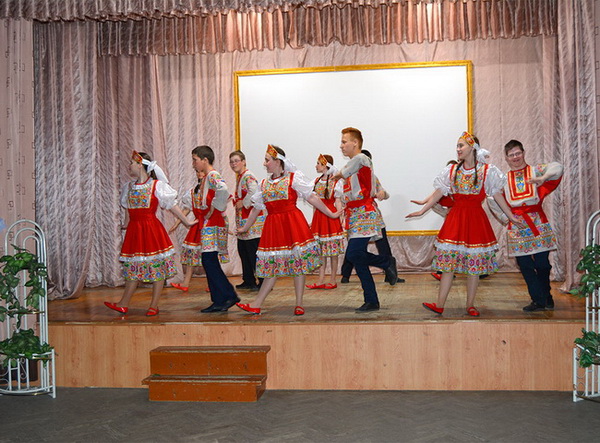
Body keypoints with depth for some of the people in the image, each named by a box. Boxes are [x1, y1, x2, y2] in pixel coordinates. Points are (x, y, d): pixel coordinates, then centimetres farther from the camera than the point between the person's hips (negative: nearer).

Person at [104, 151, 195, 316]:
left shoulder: (157, 185, -6)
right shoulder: (130, 187, 11)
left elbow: (172, 206, -2)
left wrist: (186, 222, 1)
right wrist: (127, 224, 31)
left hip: (152, 229, -5)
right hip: (134, 231, 5)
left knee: (157, 268, 1)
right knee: (132, 267, 9)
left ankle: (154, 306, 9)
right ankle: (123, 304, 14)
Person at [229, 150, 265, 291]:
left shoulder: (248, 176, -13)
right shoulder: (238, 177, 16)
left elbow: (254, 192, -31)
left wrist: (243, 203, -20)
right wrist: (235, 201, 9)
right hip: (242, 219, 10)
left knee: (254, 252, -8)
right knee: (243, 250, 15)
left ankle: (263, 282, -1)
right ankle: (248, 281, 25)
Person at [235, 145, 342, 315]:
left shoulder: (294, 178, 0)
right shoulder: (264, 184, 14)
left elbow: (312, 197, 0)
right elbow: (256, 208, 21)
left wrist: (331, 214, 0)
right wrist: (244, 228, 25)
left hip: (293, 222, -4)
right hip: (273, 225, 4)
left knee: (298, 262, -1)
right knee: (272, 265, 4)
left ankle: (299, 305, 9)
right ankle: (256, 305, 6)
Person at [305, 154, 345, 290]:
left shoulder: (335, 181, -6)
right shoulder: (317, 181, 12)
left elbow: (338, 201, -6)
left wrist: (340, 217, -12)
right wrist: (313, 219, 15)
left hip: (330, 215, -6)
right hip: (318, 215, 6)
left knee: (333, 250, 1)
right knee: (321, 250, 7)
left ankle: (333, 280, 8)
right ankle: (320, 281, 11)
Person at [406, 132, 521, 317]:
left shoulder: (487, 170, 2)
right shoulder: (452, 170, 9)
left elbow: (497, 196, 3)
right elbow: (438, 193, 11)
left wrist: (512, 217, 1)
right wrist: (422, 210, 7)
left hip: (476, 218, -1)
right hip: (455, 218, 2)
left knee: (474, 266, 2)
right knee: (448, 263, -1)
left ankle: (470, 305, 13)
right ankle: (439, 305, 1)